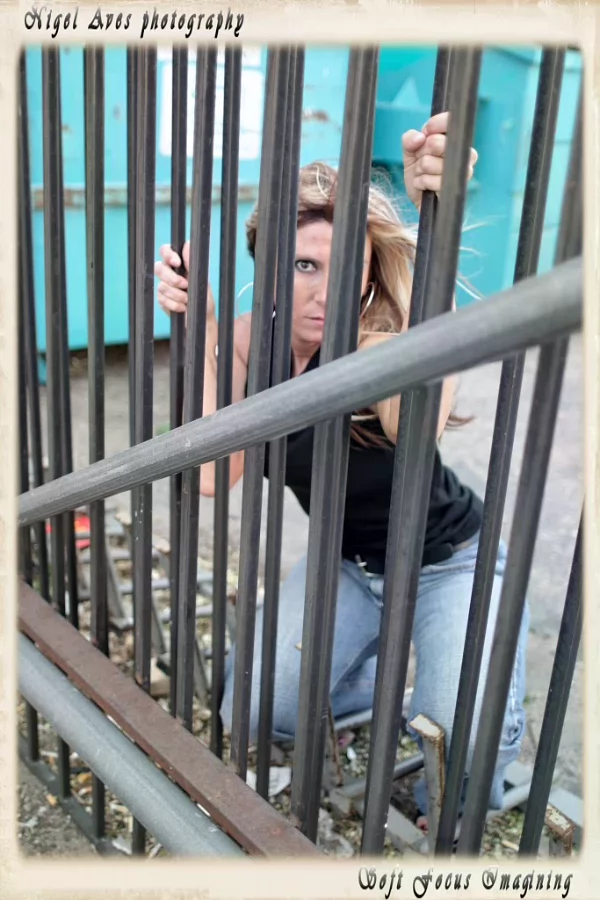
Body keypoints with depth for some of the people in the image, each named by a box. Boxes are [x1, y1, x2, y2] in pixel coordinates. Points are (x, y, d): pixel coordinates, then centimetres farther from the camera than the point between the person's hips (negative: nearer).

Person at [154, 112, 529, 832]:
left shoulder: (378, 343, -29)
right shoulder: (249, 341, -13)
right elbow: (213, 473, -26)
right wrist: (200, 332, -32)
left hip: (451, 561, -4)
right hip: (346, 565, 4)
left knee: (468, 739, -27)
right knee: (252, 714, -12)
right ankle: (387, 681, 18)